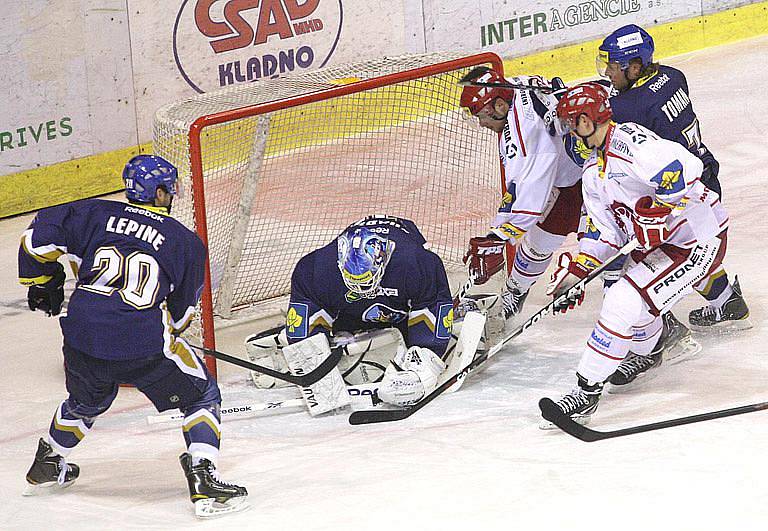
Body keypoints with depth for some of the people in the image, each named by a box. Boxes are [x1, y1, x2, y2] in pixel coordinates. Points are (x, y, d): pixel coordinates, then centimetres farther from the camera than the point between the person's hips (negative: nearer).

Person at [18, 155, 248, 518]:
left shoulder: (96, 214, 10)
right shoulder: (186, 242, 7)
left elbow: (40, 235, 5)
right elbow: (182, 310, 14)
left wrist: (42, 283, 21)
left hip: (83, 338, 4)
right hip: (144, 345, -4)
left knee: (85, 403, 34)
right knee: (201, 396, 15)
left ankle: (45, 466, 52)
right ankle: (203, 480, 0)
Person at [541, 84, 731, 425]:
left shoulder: (629, 141, -20)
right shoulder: (593, 173, 12)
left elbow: (684, 167, -33)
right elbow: (603, 232, 15)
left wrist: (658, 208, -33)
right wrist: (576, 271, 6)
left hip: (700, 240, -11)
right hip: (659, 243, 11)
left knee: (624, 302, -17)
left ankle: (587, 390, -12)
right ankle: (646, 352, 56)